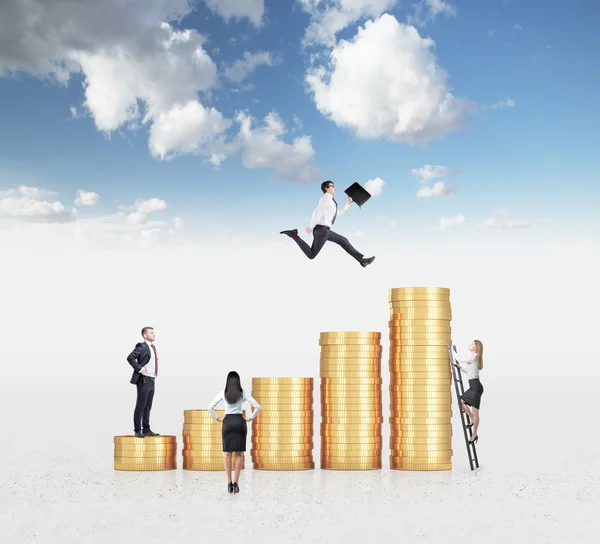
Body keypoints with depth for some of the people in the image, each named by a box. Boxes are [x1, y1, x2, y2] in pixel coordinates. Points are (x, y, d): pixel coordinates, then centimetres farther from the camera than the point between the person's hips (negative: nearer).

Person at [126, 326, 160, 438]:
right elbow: (130, 358, -23)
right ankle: (137, 430, 0)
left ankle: (146, 429, 16)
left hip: (151, 381, 8)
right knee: (140, 406, -4)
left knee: (148, 407, 11)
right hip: (143, 380, -8)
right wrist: (139, 369, -21)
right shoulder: (141, 346, -11)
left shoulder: (153, 347, 16)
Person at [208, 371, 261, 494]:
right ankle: (236, 483, -2)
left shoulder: (223, 393, 0)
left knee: (228, 454, 7)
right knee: (238, 454, 4)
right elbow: (257, 406, -6)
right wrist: (250, 418, 4)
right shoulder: (243, 393, -2)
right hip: (240, 422, 0)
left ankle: (229, 483, 2)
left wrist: (217, 418, 7)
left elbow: (210, 407, -4)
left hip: (227, 422, 0)